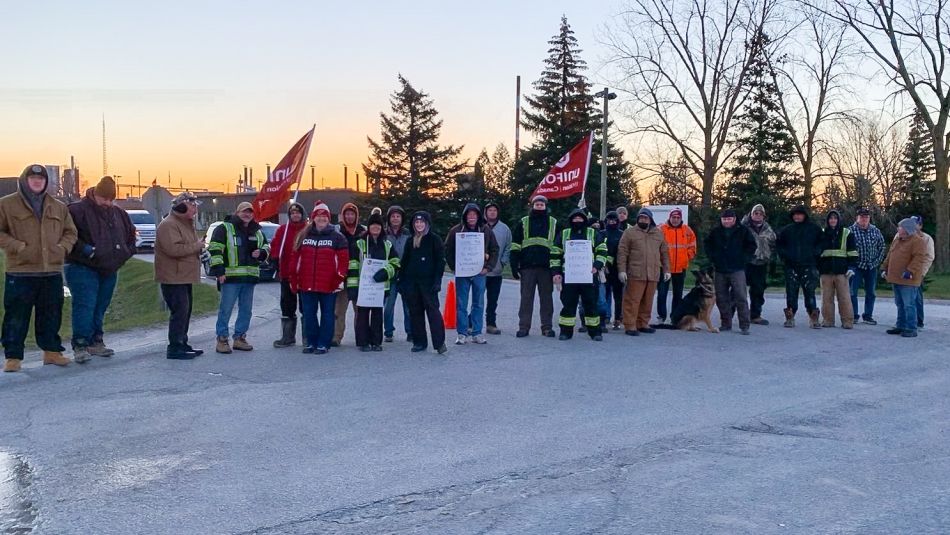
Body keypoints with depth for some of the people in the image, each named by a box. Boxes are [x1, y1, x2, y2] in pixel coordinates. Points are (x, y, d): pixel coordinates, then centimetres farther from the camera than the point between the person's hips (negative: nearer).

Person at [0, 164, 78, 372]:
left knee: (51, 315, 11)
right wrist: (18, 247, -13)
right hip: (20, 272, -4)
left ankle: (52, 351, 22)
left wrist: (63, 247, 0)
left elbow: (70, 232, 19)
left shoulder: (58, 207, 13)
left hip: (52, 271, 4)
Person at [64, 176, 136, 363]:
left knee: (100, 307, 12)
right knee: (84, 306, -12)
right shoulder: (78, 210, -9)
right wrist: (83, 249, -23)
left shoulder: (118, 214, 12)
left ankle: (96, 342, 20)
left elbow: (131, 233, 26)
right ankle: (80, 346, -10)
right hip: (82, 268, -7)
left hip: (109, 269, 7)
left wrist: (126, 251, 11)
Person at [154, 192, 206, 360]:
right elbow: (174, 249, -26)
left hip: (184, 277, 10)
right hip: (173, 278, -10)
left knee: (185, 311, 14)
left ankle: (182, 344, 23)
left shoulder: (186, 224, 19)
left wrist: (198, 245, 9)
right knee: (179, 311, -12)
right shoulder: (168, 225, -15)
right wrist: (196, 246, -17)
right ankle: (175, 348, -8)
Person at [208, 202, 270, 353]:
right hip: (230, 276, -6)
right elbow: (215, 249, -8)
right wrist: (219, 271, -16)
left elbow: (266, 246, 29)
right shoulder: (225, 228, -3)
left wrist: (261, 253, 4)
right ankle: (222, 339, 5)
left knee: (246, 310, 11)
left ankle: (240, 338, 21)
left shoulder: (257, 231, 16)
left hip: (250, 277, 6)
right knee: (225, 309, -3)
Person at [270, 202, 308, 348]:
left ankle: (308, 338, 14)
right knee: (287, 307, 9)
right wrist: (277, 265, -5)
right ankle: (287, 337, 17)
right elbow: (275, 248, 5)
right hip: (287, 275, 3)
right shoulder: (282, 230, 6)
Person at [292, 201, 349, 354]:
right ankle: (311, 342, 20)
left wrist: (339, 278, -11)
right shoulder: (303, 236, 10)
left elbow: (343, 259, -4)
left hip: (329, 284, -3)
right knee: (309, 314, 9)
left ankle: (324, 343, 12)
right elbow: (296, 259, 9)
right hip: (307, 284, 3)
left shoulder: (337, 237, 1)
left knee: (327, 314, 4)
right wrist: (294, 280, 4)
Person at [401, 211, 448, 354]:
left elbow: (440, 260, -5)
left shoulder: (434, 239, -1)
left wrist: (437, 280, -13)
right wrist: (402, 281, 11)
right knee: (415, 312, 7)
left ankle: (440, 342, -9)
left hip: (428, 281, -5)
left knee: (432, 310, -10)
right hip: (412, 282, 5)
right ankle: (419, 342, 14)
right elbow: (404, 262, 18)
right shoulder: (410, 241, 15)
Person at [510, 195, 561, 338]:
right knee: (526, 298, 3)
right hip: (527, 267, 0)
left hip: (546, 267, 0)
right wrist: (514, 267, -1)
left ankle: (547, 327, 13)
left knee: (547, 298, 5)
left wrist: (556, 267, 0)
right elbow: (515, 246, 6)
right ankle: (523, 327, 8)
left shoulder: (554, 224, 8)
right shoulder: (523, 223, 8)